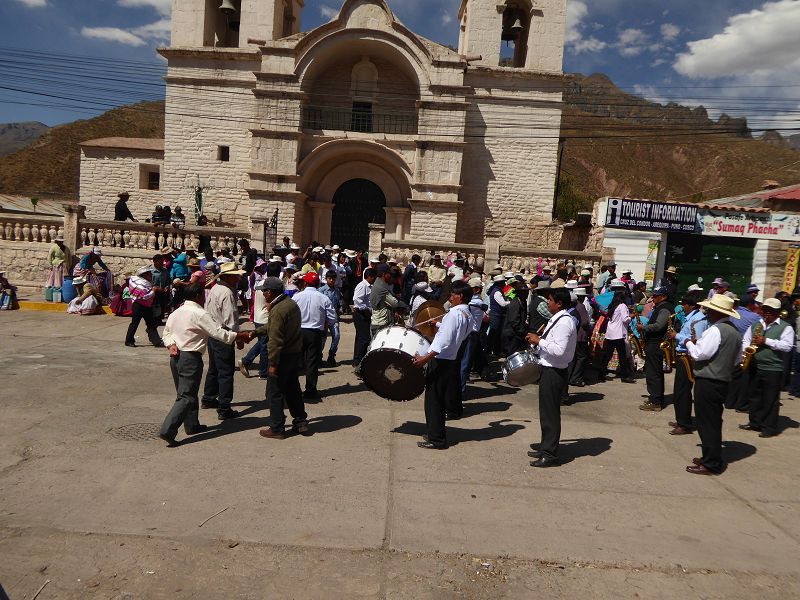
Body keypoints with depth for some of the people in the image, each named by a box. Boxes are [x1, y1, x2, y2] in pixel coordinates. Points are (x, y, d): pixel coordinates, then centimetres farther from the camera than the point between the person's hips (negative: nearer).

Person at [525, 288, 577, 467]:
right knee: (546, 411, 18)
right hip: (549, 370, 10)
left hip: (554, 373, -10)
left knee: (550, 413, -1)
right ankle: (545, 448, 31)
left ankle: (550, 455, 10)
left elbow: (559, 350, -27)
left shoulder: (564, 322, -20)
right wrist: (539, 340, 10)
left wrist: (539, 341, -19)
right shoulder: (558, 319, 12)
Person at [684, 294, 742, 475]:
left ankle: (711, 464, 4)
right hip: (723, 381, 9)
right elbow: (737, 359, 21)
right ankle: (712, 457, 26)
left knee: (707, 423, -2)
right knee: (714, 422, 17)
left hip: (707, 382, -9)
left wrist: (690, 344, -3)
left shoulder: (716, 330, -18)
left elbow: (700, 354, -20)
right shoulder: (735, 332, 12)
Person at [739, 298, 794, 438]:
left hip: (773, 369, -5)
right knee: (755, 397, 14)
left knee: (771, 400, 1)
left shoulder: (786, 327, -2)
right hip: (755, 367, 5)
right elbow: (745, 341, 13)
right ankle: (754, 423, 25)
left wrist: (766, 341, -18)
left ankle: (770, 428, 10)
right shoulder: (755, 325, 12)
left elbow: (787, 346, -13)